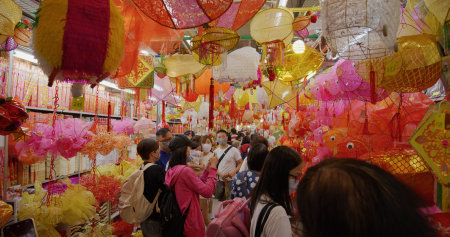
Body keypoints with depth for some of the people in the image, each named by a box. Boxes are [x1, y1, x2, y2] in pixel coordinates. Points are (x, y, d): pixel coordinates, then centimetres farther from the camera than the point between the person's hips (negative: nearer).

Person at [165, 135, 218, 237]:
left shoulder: (170, 171, 2)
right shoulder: (185, 170, -24)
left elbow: (198, 184, 7)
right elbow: (207, 192, -21)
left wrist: (207, 169, 4)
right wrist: (212, 169, -13)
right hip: (191, 222, -8)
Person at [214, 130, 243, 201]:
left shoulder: (233, 150, -5)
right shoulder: (215, 151, 6)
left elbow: (240, 163, -4)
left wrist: (233, 172, -20)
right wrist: (220, 174, -12)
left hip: (231, 180, -4)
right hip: (219, 180, 4)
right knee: (218, 196, 6)